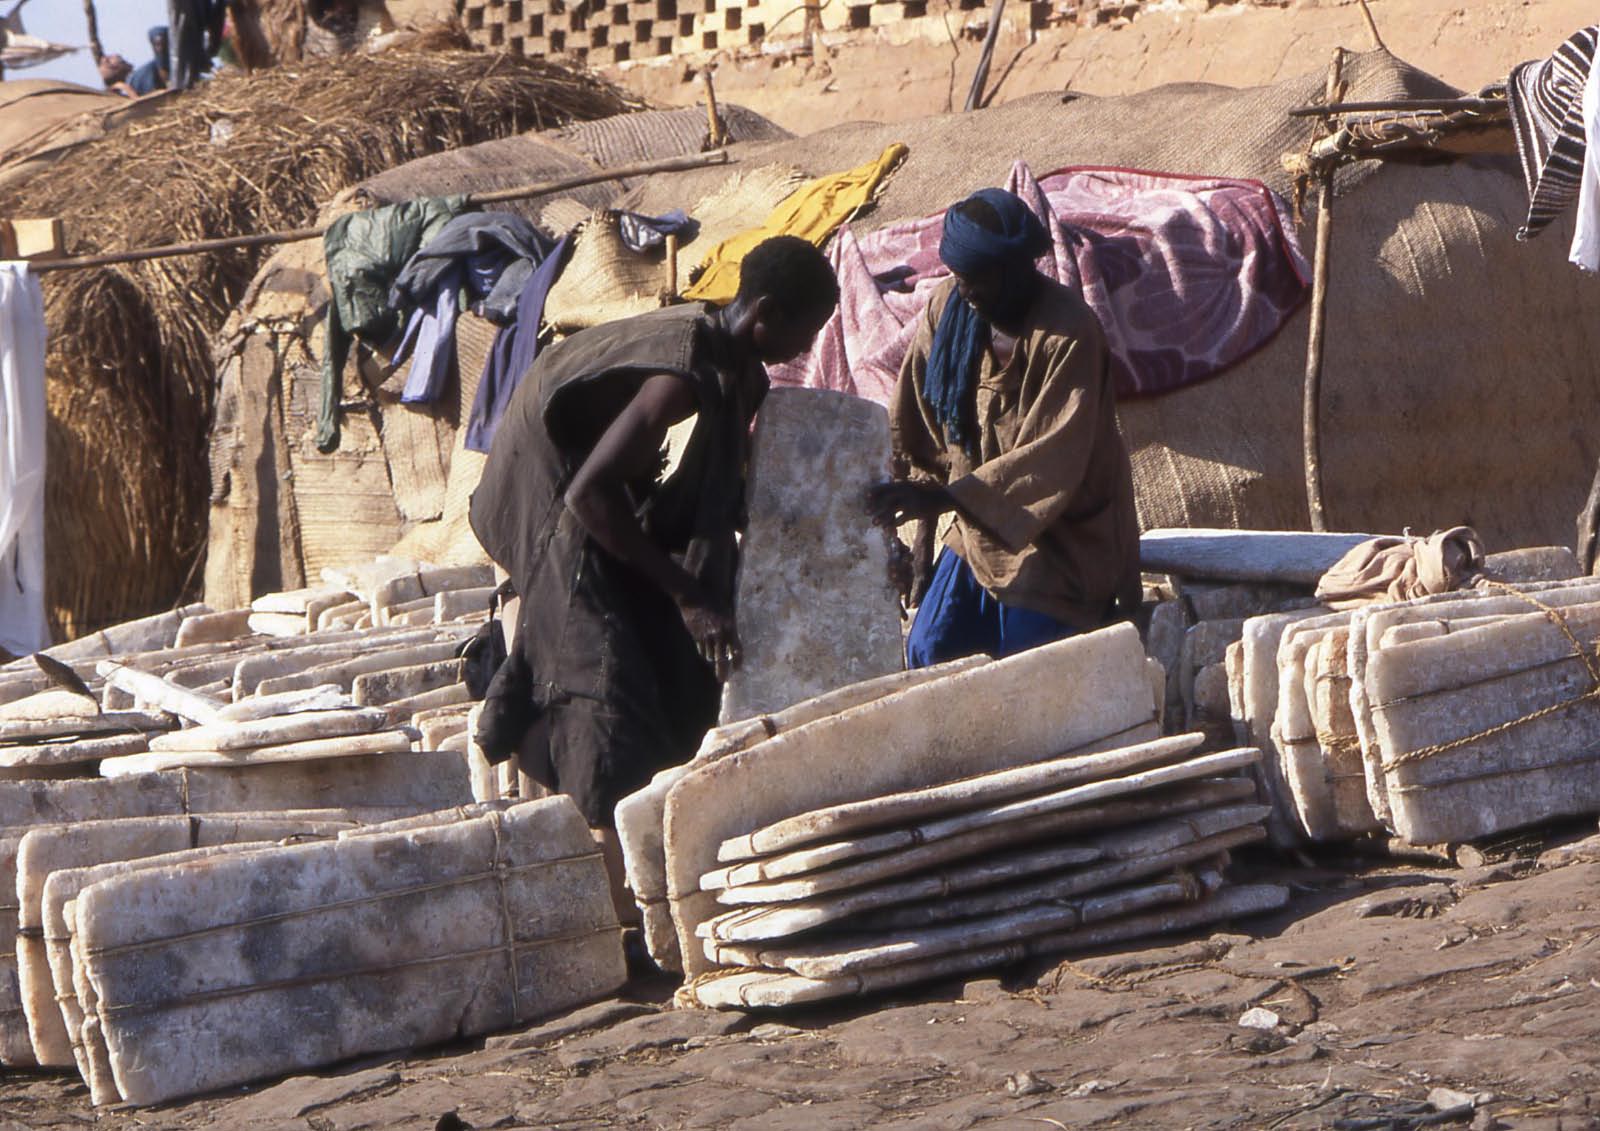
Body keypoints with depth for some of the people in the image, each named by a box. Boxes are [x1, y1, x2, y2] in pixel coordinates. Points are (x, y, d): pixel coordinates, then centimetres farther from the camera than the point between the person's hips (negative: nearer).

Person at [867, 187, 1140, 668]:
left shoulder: (1069, 334, -23)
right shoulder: (949, 309, -3)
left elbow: (1053, 460, -28)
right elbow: (912, 426, 4)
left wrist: (944, 498, -36)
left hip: (1056, 539, -6)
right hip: (978, 530, 6)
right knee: (927, 654, 1)